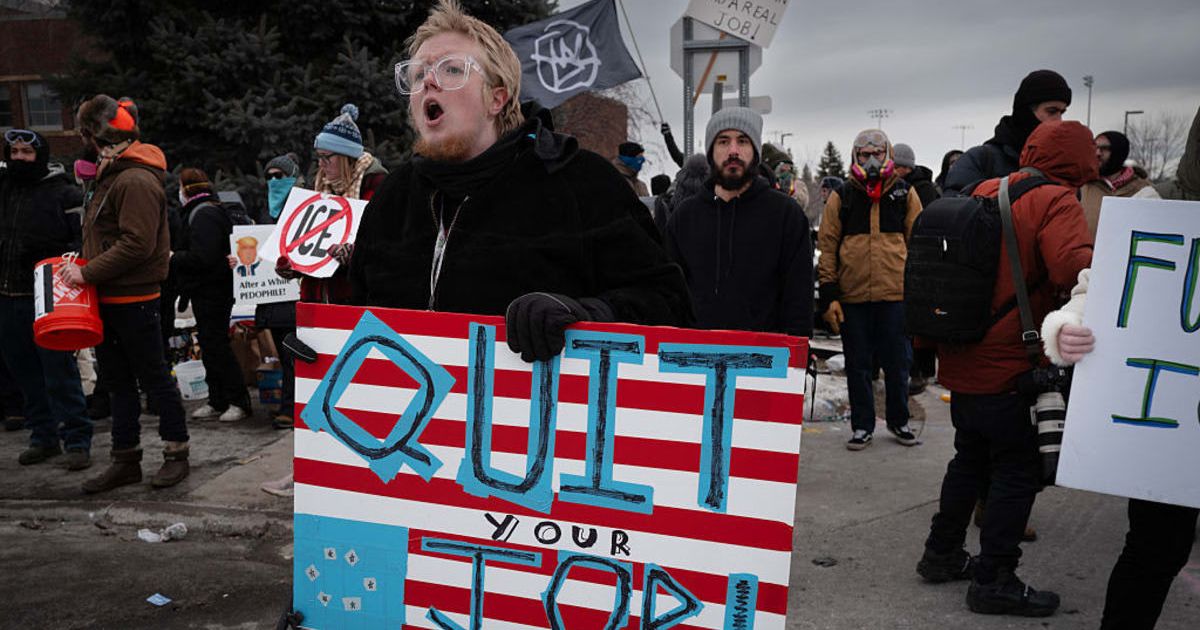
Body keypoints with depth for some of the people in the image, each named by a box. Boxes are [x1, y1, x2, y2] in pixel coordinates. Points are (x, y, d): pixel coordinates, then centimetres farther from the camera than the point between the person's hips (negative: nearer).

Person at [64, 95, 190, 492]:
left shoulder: (136, 181, -17)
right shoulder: (114, 176, 15)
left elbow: (137, 245, -24)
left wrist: (88, 273, -20)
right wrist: (84, 261, 8)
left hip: (133, 299, -10)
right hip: (109, 298, 10)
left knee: (154, 377, 1)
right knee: (117, 381, 13)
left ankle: (176, 454, 14)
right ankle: (125, 461, 22)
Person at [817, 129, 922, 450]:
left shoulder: (904, 194, 6)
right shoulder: (841, 197, 4)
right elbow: (827, 246, 3)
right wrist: (829, 295, -3)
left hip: (895, 294, 0)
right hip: (852, 296, 0)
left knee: (896, 362, 11)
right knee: (858, 365, 8)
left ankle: (898, 420, 28)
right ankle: (862, 426, 21)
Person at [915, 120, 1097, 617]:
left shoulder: (986, 193, 11)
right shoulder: (1056, 202, -12)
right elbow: (1076, 268, -30)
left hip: (961, 359, 8)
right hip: (1006, 368, -8)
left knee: (970, 457, 21)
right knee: (1018, 469, 5)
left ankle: (942, 554, 32)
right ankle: (993, 581, 12)